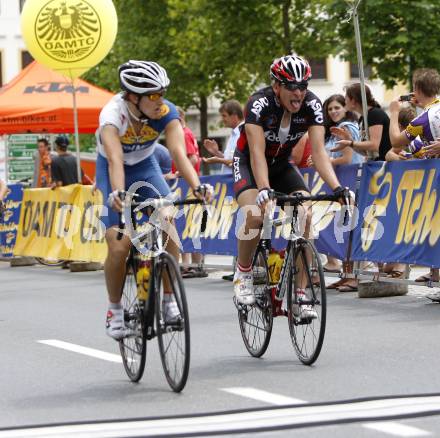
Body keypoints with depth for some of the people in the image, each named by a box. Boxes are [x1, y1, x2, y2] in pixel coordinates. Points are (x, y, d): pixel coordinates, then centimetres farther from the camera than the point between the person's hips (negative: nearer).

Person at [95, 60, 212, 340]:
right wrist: (117, 194, -65)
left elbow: (179, 153, -37)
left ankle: (169, 299, -9)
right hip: (113, 172, -2)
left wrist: (197, 186, -55)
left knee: (167, 224, -22)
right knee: (119, 246, -16)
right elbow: (115, 160, -47)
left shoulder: (166, 112, -25)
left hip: (146, 167, 2)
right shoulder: (113, 114, -33)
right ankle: (115, 309, 6)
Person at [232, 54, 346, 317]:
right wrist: (264, 190, -53)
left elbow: (319, 151, -26)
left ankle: (300, 293, -13)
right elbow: (257, 153, -38)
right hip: (249, 164, -3)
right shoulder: (259, 104, -30)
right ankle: (243, 273, -5)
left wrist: (337, 188, -41)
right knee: (255, 214, -31)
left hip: (282, 164, 4)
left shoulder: (312, 105, -21)